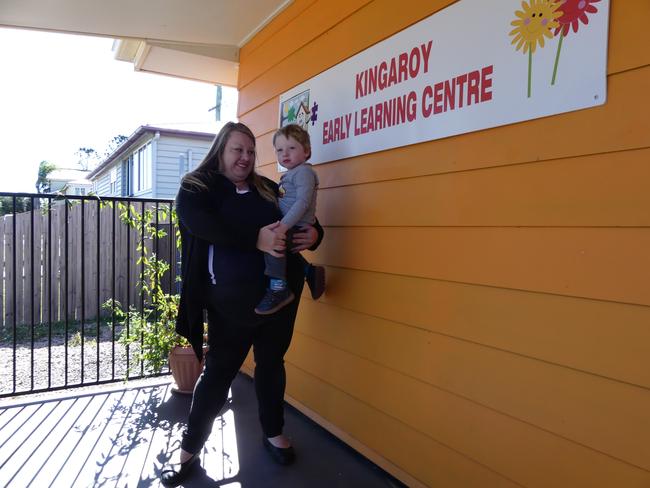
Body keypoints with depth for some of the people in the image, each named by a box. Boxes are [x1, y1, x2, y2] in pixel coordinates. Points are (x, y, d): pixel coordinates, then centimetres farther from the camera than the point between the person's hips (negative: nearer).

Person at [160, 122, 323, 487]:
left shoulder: (269, 189, 11)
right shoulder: (196, 187, -1)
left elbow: (302, 220, 15)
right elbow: (203, 225, -20)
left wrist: (313, 234, -10)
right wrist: (255, 239, -31)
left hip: (281, 294, 4)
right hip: (232, 300, -4)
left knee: (271, 364, 17)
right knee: (218, 372, 6)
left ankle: (273, 433, 38)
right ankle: (189, 452, 25)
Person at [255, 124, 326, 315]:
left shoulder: (304, 171, -10)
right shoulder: (290, 174, 19)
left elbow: (303, 202, -23)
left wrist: (284, 225, -30)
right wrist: (283, 225, 9)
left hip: (298, 228, -11)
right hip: (290, 228, 11)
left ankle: (278, 288, -26)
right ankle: (309, 271, 30)